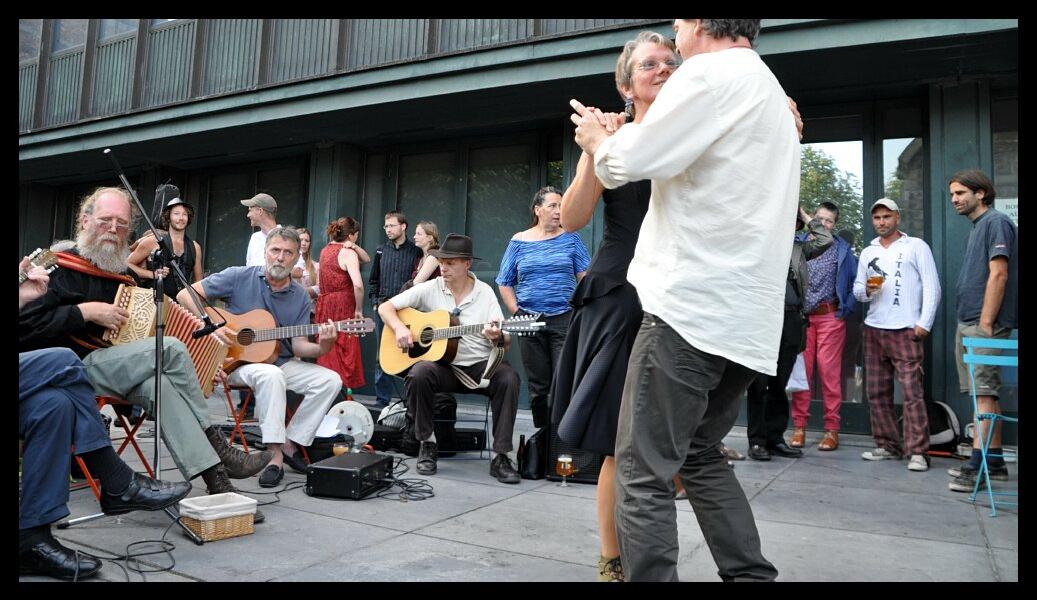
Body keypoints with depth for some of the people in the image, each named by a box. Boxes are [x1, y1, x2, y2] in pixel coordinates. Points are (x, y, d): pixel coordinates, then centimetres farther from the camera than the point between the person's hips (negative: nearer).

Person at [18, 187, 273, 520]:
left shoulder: (123, 274, 21)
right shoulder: (62, 267, -2)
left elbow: (142, 334, 28)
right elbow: (26, 325, -13)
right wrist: (86, 311, -17)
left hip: (116, 365, 6)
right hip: (73, 368, -6)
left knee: (160, 385, -29)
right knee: (171, 347, -28)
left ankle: (216, 480, -37)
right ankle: (217, 446, -24)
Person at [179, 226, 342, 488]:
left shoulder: (300, 297, 4)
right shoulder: (239, 277, -5)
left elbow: (298, 345, -1)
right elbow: (186, 294, -5)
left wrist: (322, 348, -23)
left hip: (280, 362, 5)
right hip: (236, 360, -5)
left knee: (331, 380, -14)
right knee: (272, 375, -37)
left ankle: (290, 443, -5)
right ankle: (275, 455, -30)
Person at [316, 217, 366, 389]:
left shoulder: (326, 249, 14)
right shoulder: (348, 253, -12)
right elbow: (358, 285, -24)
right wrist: (359, 309, -15)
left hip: (324, 304, 8)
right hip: (343, 306, -8)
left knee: (327, 352, 14)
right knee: (344, 352, -1)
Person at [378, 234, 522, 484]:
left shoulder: (485, 292, 3)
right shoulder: (429, 289, 3)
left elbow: (505, 343, -1)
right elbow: (385, 307, 7)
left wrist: (498, 338, -26)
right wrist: (399, 328, -14)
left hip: (479, 366, 0)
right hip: (442, 366, 0)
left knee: (508, 378, -29)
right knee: (419, 374, -32)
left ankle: (501, 456, -19)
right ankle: (427, 445, -10)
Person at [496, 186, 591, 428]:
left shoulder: (570, 238, 6)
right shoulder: (519, 241, 6)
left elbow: (585, 278, 4)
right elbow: (504, 283, 10)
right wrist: (516, 313, 0)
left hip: (565, 319, -1)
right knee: (538, 387, 8)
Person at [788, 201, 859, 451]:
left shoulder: (842, 249, 7)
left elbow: (855, 282, 7)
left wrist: (846, 310, -1)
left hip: (830, 316, -1)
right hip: (800, 316, 1)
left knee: (830, 372, -3)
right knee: (801, 371, 1)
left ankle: (832, 430, 4)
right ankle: (799, 427, 7)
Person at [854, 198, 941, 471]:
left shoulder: (916, 246, 5)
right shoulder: (868, 252, 18)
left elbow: (932, 287, 0)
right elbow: (857, 290, 17)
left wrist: (924, 324, -9)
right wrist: (866, 290, -7)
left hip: (906, 331, -5)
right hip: (873, 329, 5)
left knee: (912, 392, -10)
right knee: (876, 393, 5)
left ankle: (917, 452, -7)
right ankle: (888, 446, 15)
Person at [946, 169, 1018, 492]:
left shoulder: (996, 222, -8)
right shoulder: (976, 228, 20)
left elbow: (999, 275, -17)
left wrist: (986, 323, -19)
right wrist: (969, 323, 17)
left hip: (984, 324, -10)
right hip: (967, 323, 10)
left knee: (984, 392, -11)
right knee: (986, 393, 13)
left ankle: (977, 465, -12)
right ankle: (995, 460, 20)